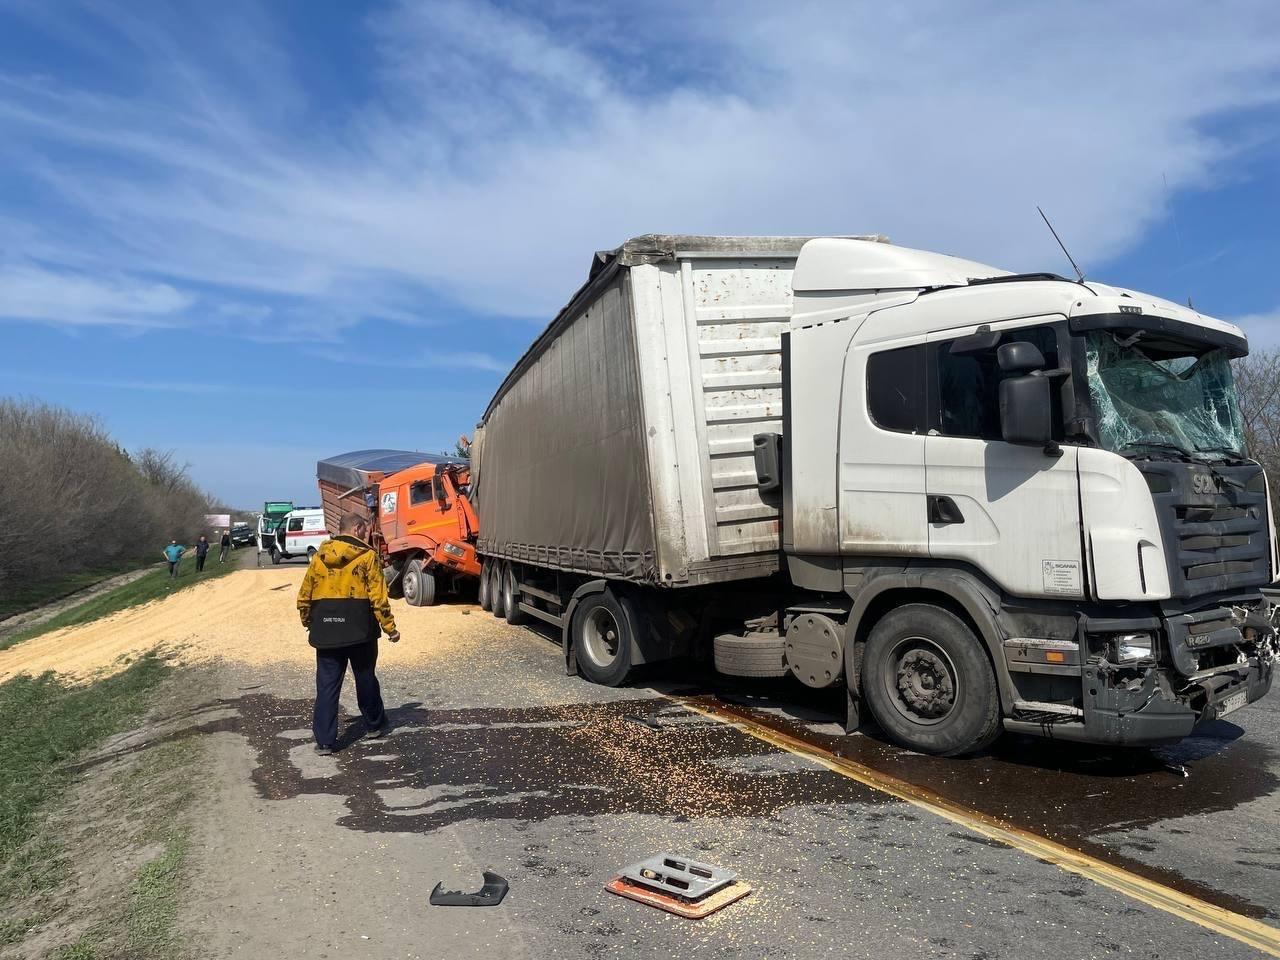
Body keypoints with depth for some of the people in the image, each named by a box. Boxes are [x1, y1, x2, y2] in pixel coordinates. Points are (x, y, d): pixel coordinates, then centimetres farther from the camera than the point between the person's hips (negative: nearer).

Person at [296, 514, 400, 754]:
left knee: (327, 684, 6)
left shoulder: (320, 555, 7)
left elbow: (304, 596, 10)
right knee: (365, 678, 14)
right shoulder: (367, 556, -6)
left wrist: (309, 623, 23)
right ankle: (375, 725, 30)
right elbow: (378, 597, -10)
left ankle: (324, 740, 5)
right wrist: (389, 627, -5)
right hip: (359, 628, -3)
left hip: (326, 629, 3)